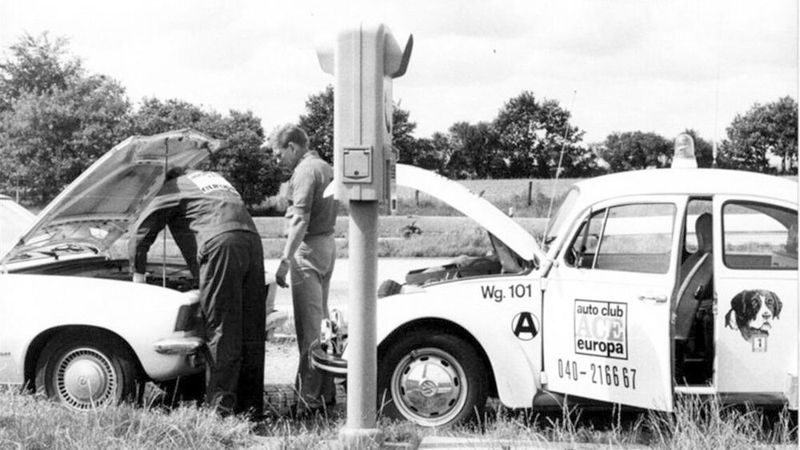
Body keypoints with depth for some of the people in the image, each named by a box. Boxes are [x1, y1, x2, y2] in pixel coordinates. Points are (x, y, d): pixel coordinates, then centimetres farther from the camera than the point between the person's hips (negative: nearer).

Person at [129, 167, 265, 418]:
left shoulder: (173, 189, 17)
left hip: (220, 246, -6)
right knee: (251, 334, 8)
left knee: (220, 332, -4)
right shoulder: (214, 178, 35)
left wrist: (138, 275, 28)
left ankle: (222, 408, -6)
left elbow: (141, 233, 18)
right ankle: (252, 406, 12)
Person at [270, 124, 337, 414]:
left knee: (308, 325, -8)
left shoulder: (305, 171, -13)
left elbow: (301, 220, -22)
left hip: (308, 249, -10)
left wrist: (285, 260, -24)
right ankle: (326, 392, 22)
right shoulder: (326, 168, 17)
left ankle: (309, 398, -7)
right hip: (327, 244, 10)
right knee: (321, 320, 16)